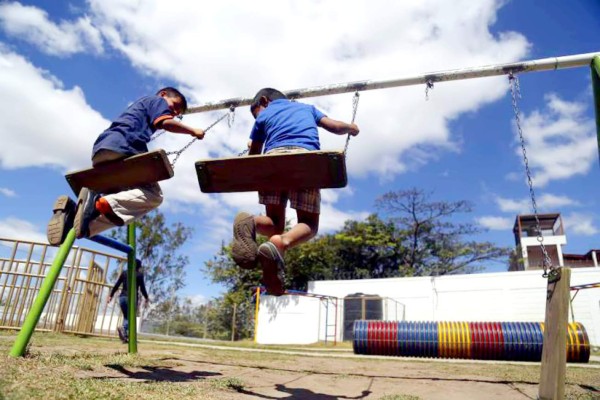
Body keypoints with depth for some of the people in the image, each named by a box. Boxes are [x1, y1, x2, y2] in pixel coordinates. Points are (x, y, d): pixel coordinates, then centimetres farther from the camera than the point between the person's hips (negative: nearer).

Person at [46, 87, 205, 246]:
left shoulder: (139, 105, 41)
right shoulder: (156, 100, 17)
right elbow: (165, 123, -2)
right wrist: (192, 131, 9)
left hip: (100, 149, 9)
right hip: (120, 146, -9)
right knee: (153, 194, -11)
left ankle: (74, 209, -14)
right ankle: (101, 203, -30)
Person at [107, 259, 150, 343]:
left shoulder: (124, 272, 13)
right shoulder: (139, 274, 1)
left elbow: (116, 285, 10)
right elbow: (142, 288, -1)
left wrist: (111, 295, 15)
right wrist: (146, 298, 11)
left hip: (122, 297, 5)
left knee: (126, 317, 15)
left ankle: (125, 337, 5)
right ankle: (123, 328, -35)